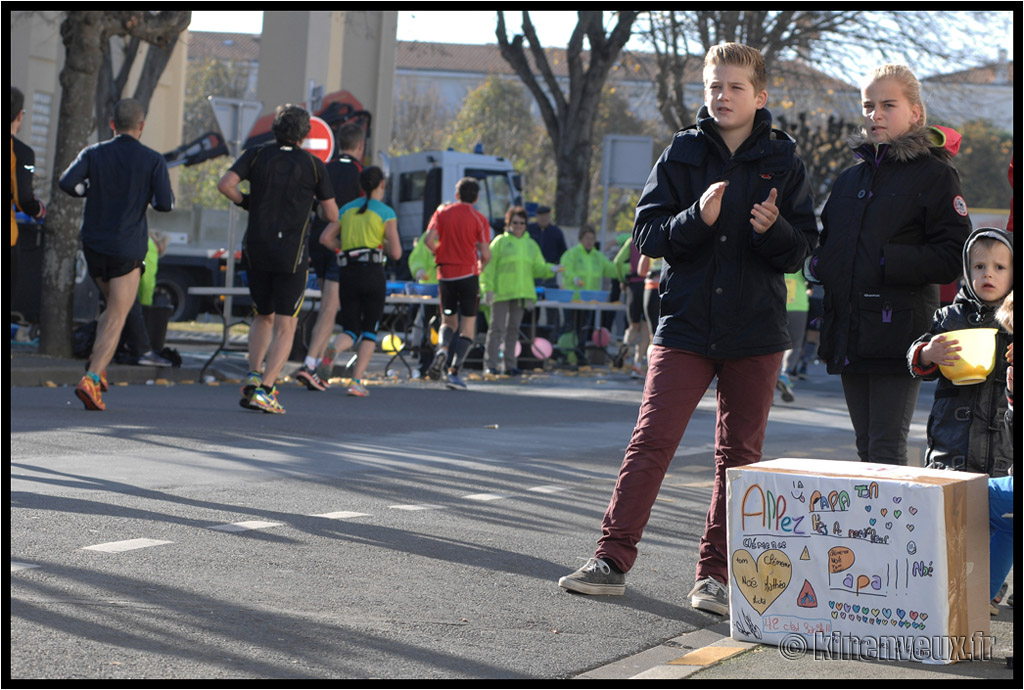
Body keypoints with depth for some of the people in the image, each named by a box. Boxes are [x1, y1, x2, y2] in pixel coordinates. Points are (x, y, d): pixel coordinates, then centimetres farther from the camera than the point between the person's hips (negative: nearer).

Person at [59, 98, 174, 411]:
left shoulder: (94, 153, 1)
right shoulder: (152, 160, -6)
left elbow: (66, 182, -13)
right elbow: (165, 203, -13)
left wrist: (90, 191, 6)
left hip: (93, 244, 4)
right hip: (127, 248, -4)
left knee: (115, 307, 25)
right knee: (117, 318, -1)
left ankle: (97, 365, 10)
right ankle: (90, 379, -16)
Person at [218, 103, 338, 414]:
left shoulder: (256, 155, 4)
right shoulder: (313, 164, 0)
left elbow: (225, 184, -11)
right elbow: (332, 216, 2)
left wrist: (244, 202, 8)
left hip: (255, 248, 3)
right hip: (291, 252, -3)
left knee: (263, 317, 21)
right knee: (285, 326, 0)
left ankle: (254, 375, 4)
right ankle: (263, 389, -12)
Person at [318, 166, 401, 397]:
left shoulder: (347, 209, 13)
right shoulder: (386, 213, -1)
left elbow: (325, 238, 7)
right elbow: (396, 253, -5)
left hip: (347, 273, 4)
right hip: (372, 273, -4)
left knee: (351, 331, 9)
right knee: (370, 330, 7)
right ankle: (356, 382, -3)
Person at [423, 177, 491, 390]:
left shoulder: (442, 212, 5)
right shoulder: (479, 219, -2)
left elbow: (428, 240, -8)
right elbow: (486, 254, -7)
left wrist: (440, 254, 11)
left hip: (445, 274, 3)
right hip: (468, 274, -3)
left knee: (448, 321, 17)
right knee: (467, 327, 3)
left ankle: (442, 348, -14)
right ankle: (453, 372, -9)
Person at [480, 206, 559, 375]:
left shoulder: (531, 244, 14)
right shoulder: (500, 241, -1)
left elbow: (538, 268, 14)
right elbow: (488, 267, -5)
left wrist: (550, 269, -7)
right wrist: (488, 289, -13)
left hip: (522, 292, 5)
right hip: (501, 291, -4)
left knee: (513, 328, 9)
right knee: (497, 328, -4)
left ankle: (510, 365, 14)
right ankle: (490, 364, -2)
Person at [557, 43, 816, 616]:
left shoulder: (783, 161, 4)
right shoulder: (683, 153, 3)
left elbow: (801, 250, 3)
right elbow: (649, 234, -1)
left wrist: (774, 229, -18)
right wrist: (698, 218, -19)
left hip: (755, 332, 1)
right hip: (686, 322, -1)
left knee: (739, 454, 6)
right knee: (651, 441, -7)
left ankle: (717, 575, 13)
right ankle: (613, 559, -2)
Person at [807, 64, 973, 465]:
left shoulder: (934, 175, -2)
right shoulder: (851, 178, 18)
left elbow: (952, 259, -10)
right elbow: (828, 241, 28)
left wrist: (887, 262, -16)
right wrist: (818, 264, 6)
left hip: (897, 330, -7)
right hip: (849, 333, 7)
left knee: (886, 451, -9)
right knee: (865, 448, 12)